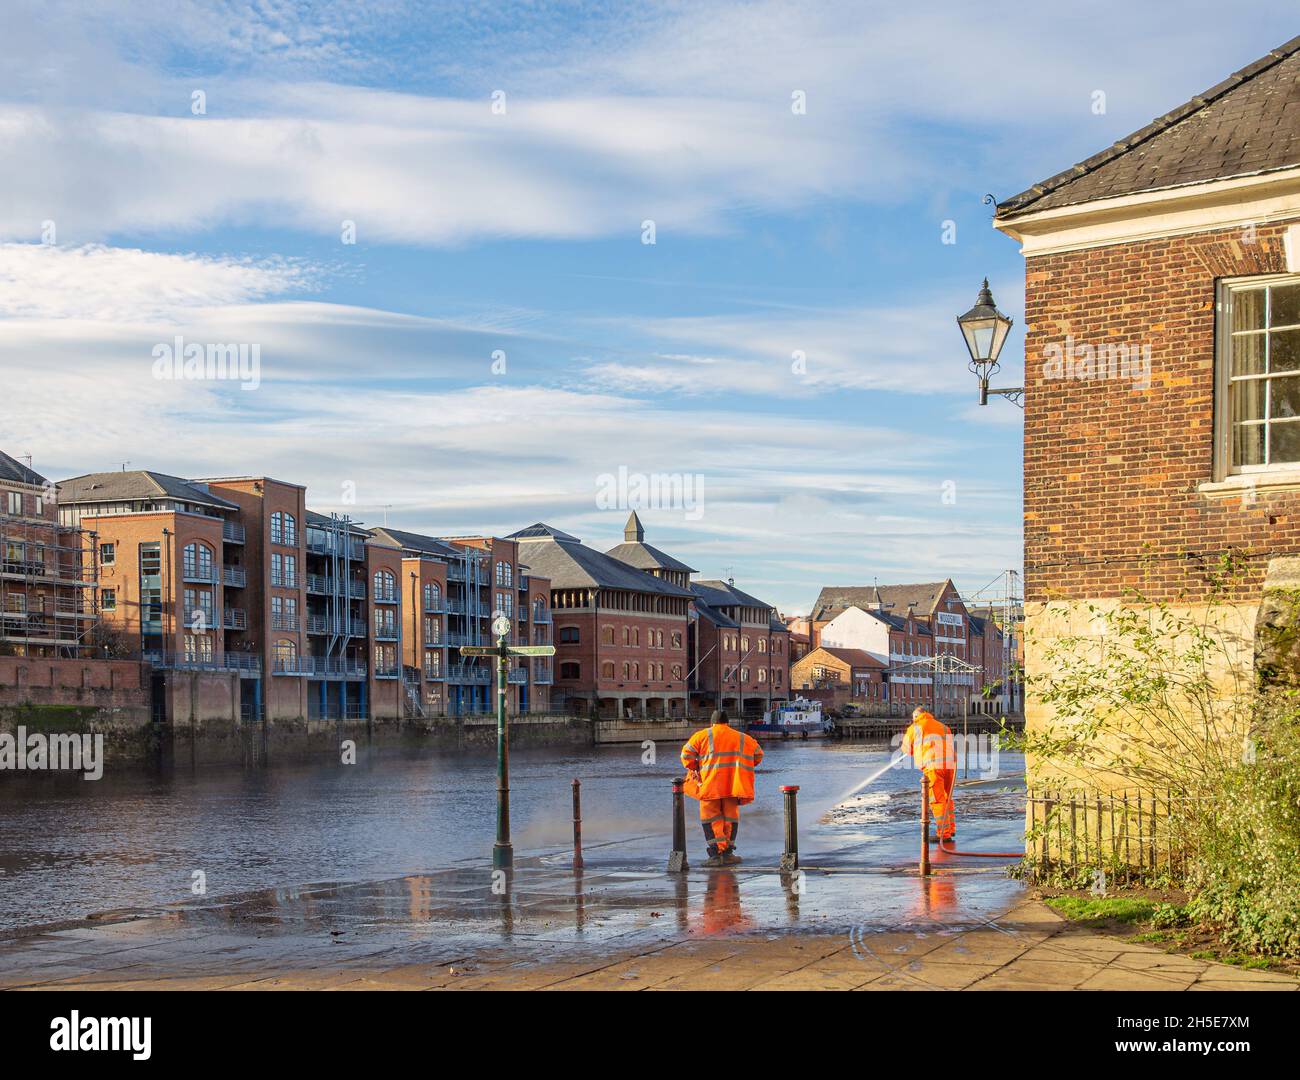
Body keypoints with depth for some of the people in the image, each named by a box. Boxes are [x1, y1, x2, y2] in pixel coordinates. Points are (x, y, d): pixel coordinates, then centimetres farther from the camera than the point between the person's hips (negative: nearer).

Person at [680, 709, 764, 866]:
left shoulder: (702, 735, 6)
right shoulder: (742, 738, 15)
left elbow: (686, 754, 0)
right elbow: (758, 753, 18)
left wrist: (695, 768, 14)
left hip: (710, 784, -2)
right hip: (733, 785, 2)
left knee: (710, 818, 4)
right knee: (731, 816, 13)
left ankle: (716, 853, -6)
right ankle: (728, 853, 11)